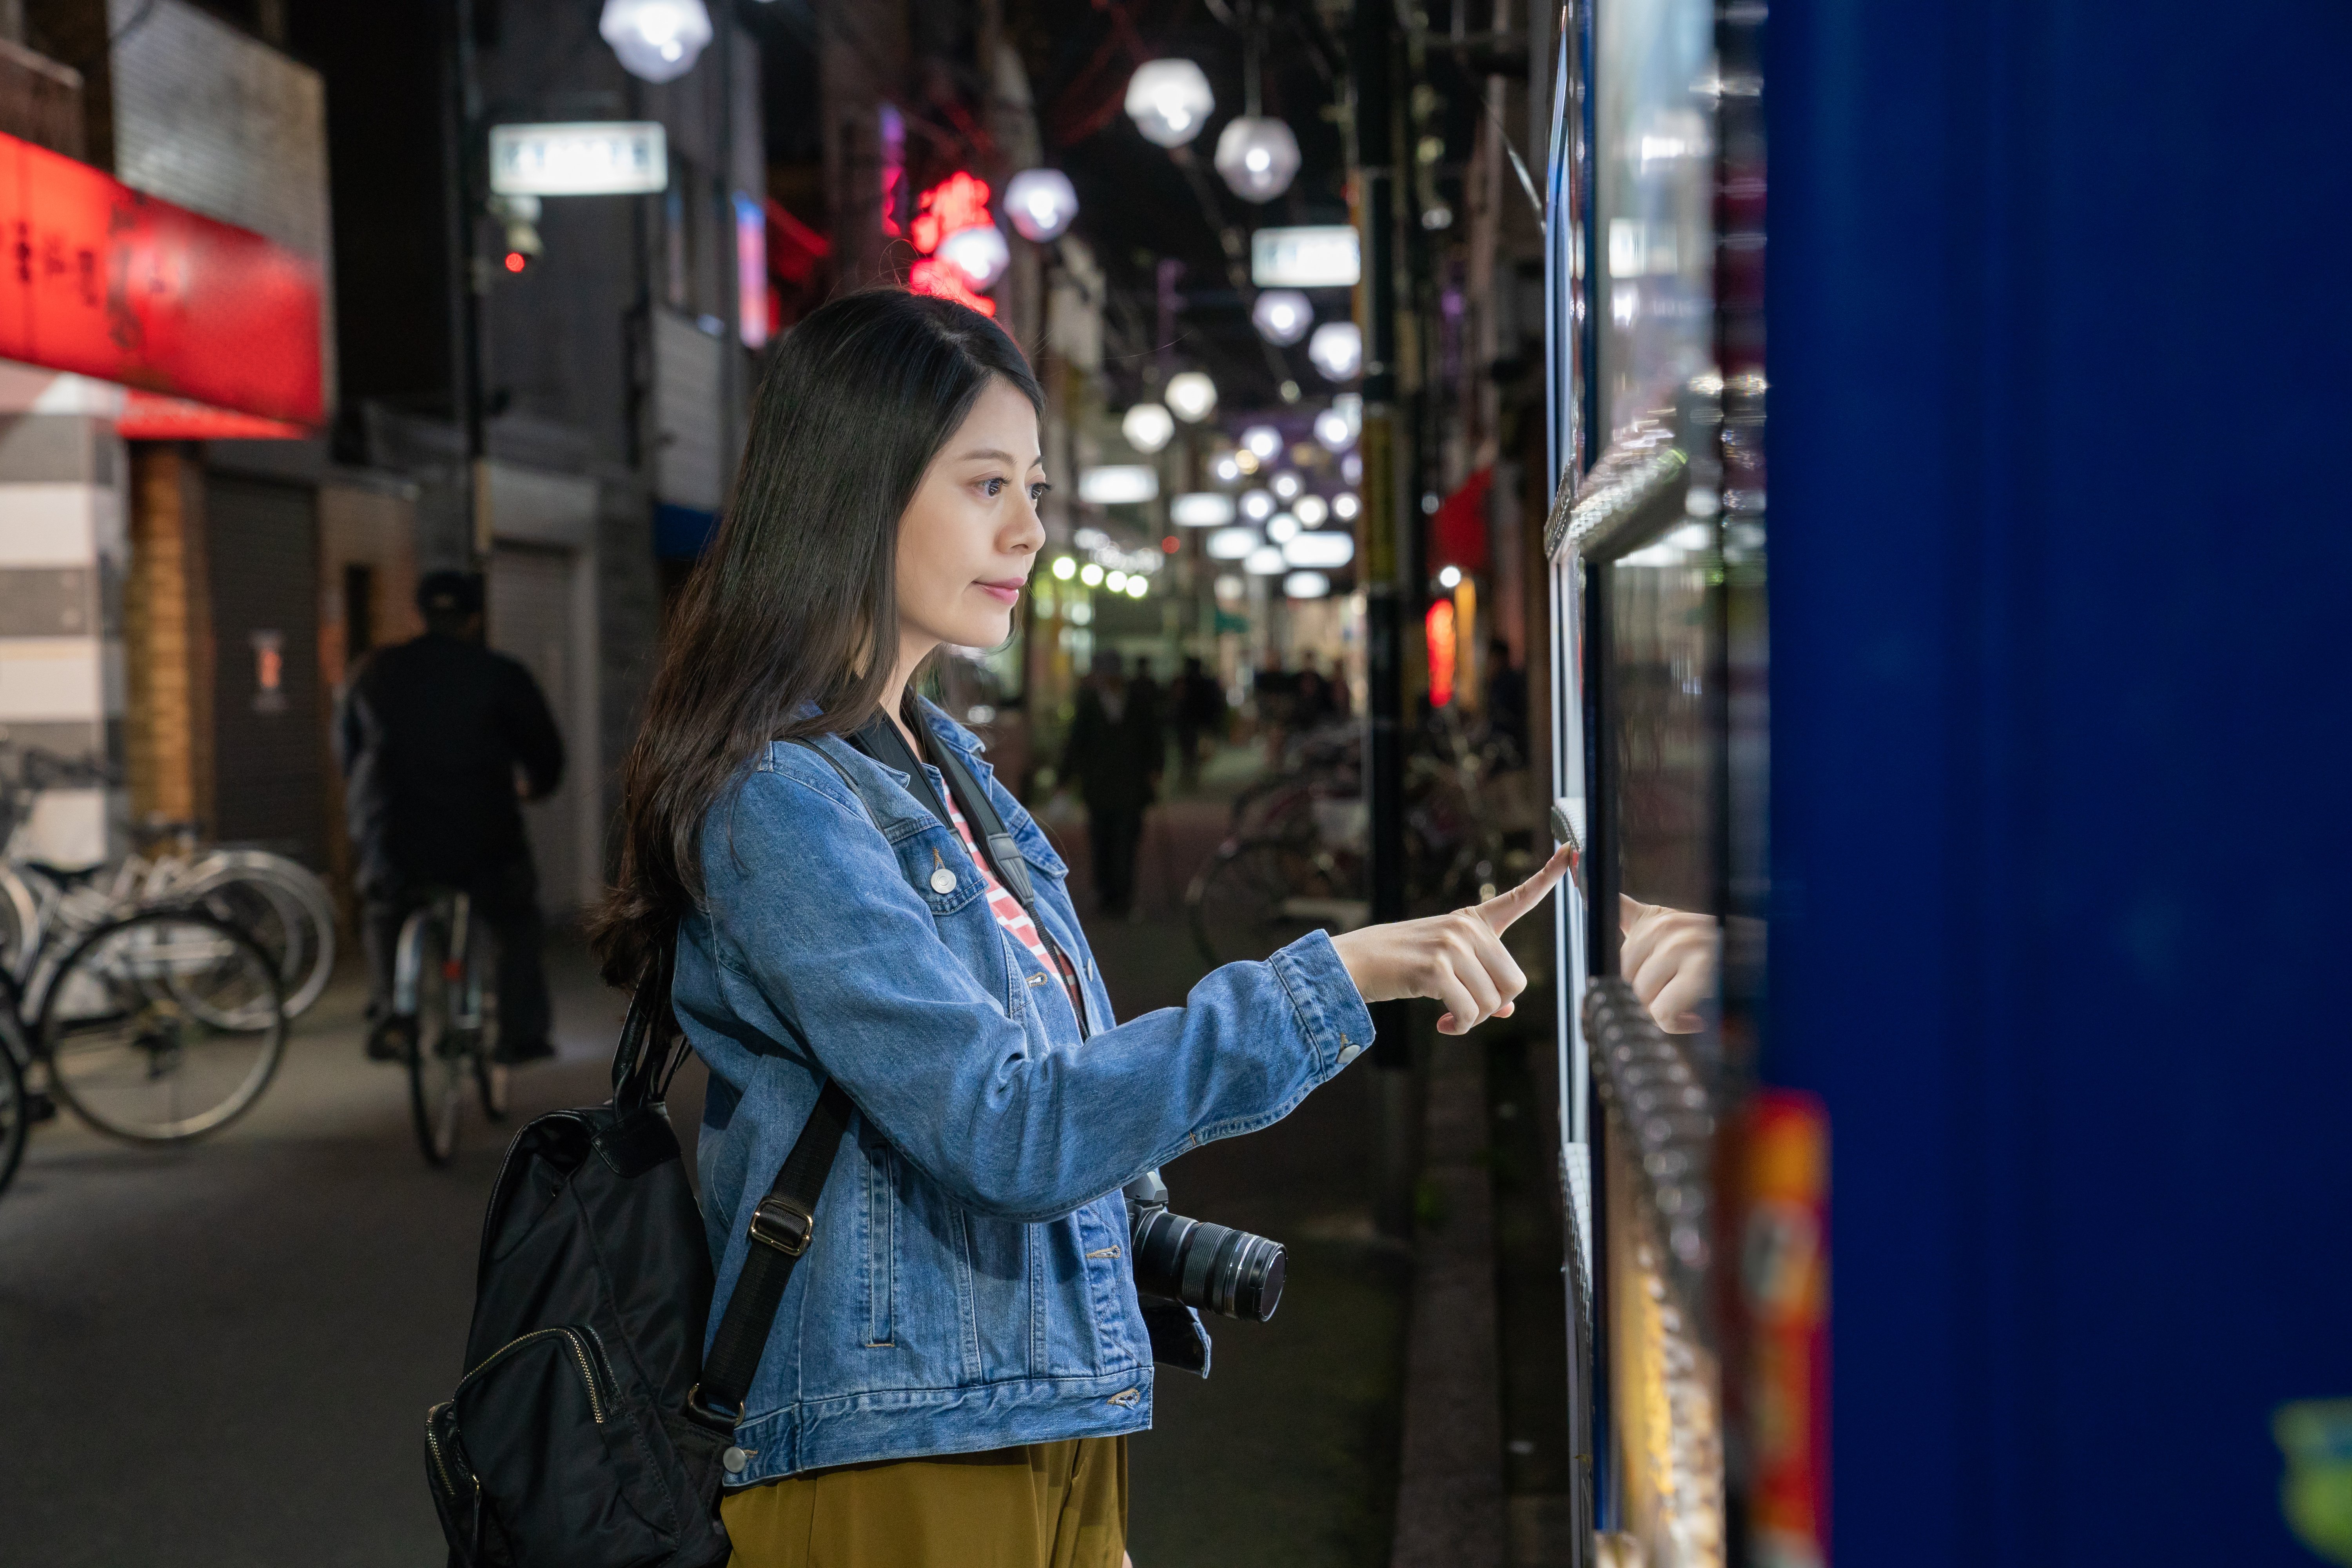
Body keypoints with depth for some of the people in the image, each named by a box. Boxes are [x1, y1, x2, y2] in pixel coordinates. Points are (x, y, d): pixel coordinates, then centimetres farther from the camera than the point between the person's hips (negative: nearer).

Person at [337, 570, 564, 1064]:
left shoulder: (378, 671, 8)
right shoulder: (501, 676, -1)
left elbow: (347, 749, 18)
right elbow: (545, 751, 4)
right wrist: (533, 785, 27)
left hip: (390, 838, 2)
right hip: (480, 839, -2)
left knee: (382, 916, 31)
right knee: (517, 921, 22)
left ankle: (385, 1018, 17)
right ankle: (522, 1033, 17)